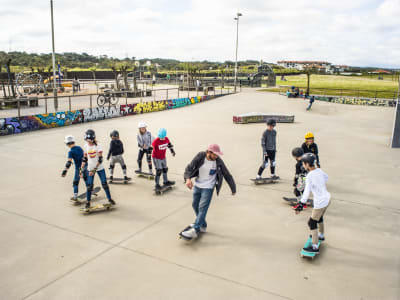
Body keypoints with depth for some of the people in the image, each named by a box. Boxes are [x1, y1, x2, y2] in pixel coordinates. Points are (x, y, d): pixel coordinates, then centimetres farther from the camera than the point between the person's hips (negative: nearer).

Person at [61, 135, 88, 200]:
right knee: (86, 179, 21)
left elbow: (69, 162, -25)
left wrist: (65, 171, -28)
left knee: (75, 182, 6)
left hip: (78, 168, -5)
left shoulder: (71, 152, -15)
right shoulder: (79, 148, 3)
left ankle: (75, 196, 6)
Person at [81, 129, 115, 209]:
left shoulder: (98, 145, -12)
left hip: (100, 168, -2)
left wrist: (94, 169, -22)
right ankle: (88, 202, 16)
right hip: (90, 168, 3)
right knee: (89, 185, 0)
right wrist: (81, 169, 5)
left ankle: (109, 199, 19)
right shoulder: (86, 146, 1)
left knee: (104, 184, 1)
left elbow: (100, 159, -16)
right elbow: (84, 159, 9)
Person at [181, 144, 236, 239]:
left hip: (208, 188, -4)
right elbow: (189, 168, -15)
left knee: (202, 208, -12)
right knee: (195, 205, 15)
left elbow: (227, 175, -6)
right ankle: (203, 225, 33)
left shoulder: (218, 162, -15)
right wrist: (188, 178, -35)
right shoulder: (200, 157, -15)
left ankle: (195, 230, -11)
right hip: (197, 186, 4)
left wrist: (233, 188, 2)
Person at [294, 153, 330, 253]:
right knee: (319, 218, 30)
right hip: (327, 198, 9)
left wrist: (301, 205, -24)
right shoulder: (319, 170, 1)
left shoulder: (309, 176, -22)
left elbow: (306, 192, -26)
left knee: (312, 223, 2)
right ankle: (321, 235, 52)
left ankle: (315, 247, 5)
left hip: (320, 203, -9)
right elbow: (326, 177, 23)